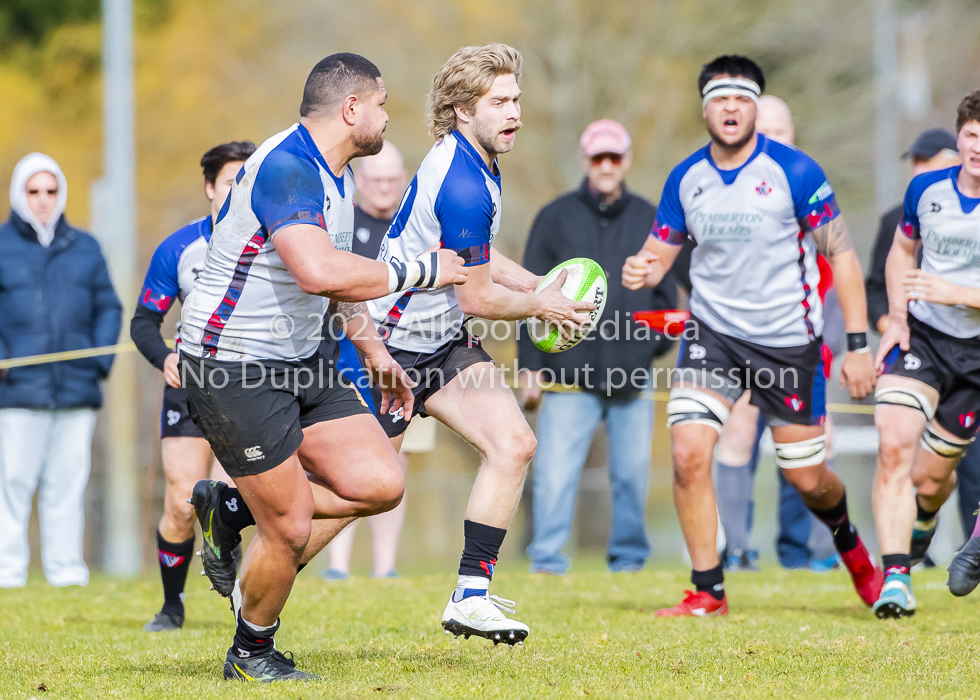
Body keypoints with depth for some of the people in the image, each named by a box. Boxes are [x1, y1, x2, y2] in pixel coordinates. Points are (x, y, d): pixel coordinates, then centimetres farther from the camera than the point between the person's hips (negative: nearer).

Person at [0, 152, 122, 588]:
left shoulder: (84, 249, 15)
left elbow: (108, 308, 18)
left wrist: (101, 361, 4)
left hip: (77, 390, 3)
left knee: (68, 482, 2)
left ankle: (67, 570, 7)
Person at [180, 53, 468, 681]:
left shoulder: (338, 175, 11)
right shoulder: (285, 167, -23)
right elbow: (320, 272, -37)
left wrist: (374, 350, 28)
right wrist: (417, 272, -27)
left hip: (303, 358, 9)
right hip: (236, 368, -9)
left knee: (381, 483, -2)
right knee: (290, 529, -5)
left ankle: (231, 509, 17)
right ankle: (252, 653, 21)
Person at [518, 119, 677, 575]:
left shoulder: (650, 221, 12)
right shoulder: (556, 219, 7)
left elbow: (667, 294, 17)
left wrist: (658, 348, 3)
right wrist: (531, 366, 1)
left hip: (634, 376, 2)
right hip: (568, 375, -2)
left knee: (632, 472, 5)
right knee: (554, 473, -9)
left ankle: (629, 556, 18)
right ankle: (547, 561, -4)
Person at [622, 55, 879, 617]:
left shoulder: (794, 171, -12)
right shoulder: (685, 179, -1)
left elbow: (842, 255, -8)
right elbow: (658, 256, 8)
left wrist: (858, 345, -13)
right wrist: (642, 271, -18)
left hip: (789, 340, -2)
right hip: (714, 333, 3)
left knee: (807, 478, 7)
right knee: (689, 454, -17)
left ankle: (848, 540, 42)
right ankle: (708, 592, -5)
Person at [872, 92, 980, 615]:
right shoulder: (926, 190, -1)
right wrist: (897, 316, 3)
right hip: (920, 336, 2)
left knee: (929, 476, 4)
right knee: (894, 446, -21)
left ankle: (924, 519, 44)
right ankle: (895, 580, -18)